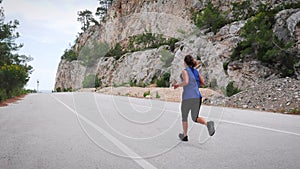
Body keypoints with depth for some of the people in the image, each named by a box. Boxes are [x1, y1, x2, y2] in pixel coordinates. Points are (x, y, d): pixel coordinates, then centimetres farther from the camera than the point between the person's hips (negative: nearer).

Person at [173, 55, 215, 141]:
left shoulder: (185, 71, -4)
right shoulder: (196, 71, 15)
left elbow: (186, 82, -21)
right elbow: (203, 83, 19)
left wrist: (178, 85, -2)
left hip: (188, 97, -5)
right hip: (198, 97, 5)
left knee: (184, 116, 17)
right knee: (195, 118, 14)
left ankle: (185, 136, 27)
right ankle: (208, 123, -16)